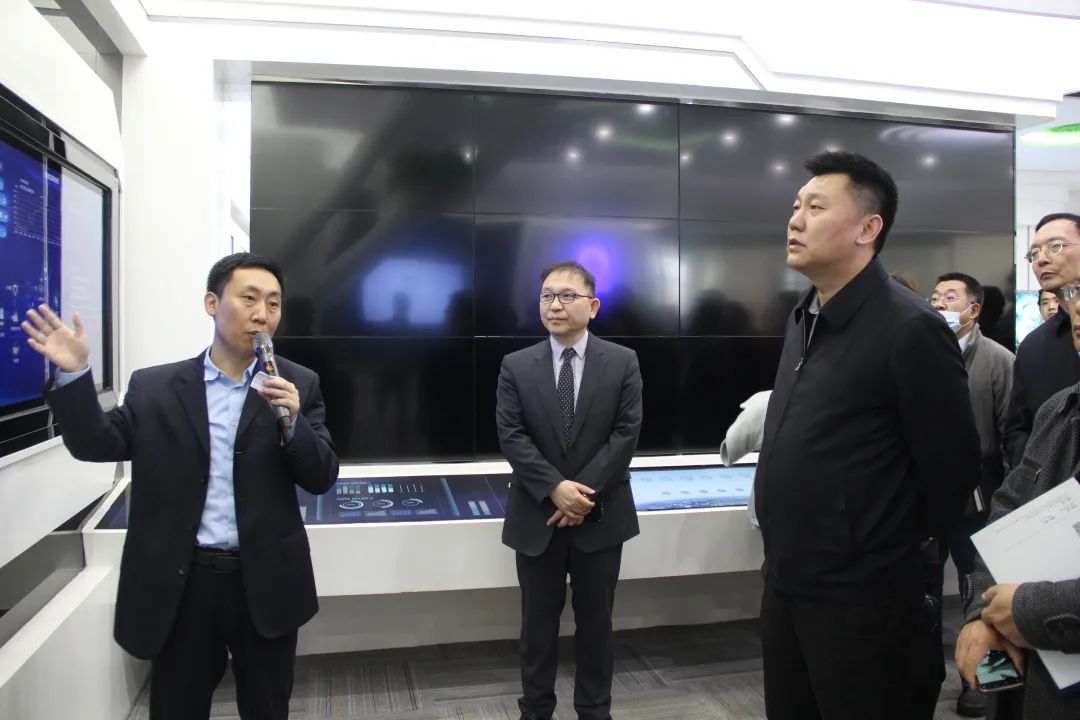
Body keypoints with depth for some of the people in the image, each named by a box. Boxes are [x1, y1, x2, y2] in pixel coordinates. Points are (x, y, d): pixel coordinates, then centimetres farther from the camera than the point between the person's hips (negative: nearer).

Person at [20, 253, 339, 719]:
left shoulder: (298, 385, -1)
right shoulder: (154, 387, 2)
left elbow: (321, 479, -4)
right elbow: (97, 445, 2)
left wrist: (292, 422, -23)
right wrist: (73, 374, -12)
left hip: (264, 584, 0)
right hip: (179, 585, 1)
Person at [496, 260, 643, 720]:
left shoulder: (622, 362, -1)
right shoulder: (516, 367, 1)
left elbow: (627, 432, -7)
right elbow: (511, 436, -7)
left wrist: (586, 492, -15)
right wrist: (555, 488, -19)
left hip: (601, 516, 0)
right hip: (538, 517, 0)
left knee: (596, 622, 13)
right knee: (538, 623, 12)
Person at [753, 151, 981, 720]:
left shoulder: (909, 329, -18)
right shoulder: (804, 317, 8)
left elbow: (951, 463, -14)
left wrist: (897, 547, 0)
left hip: (859, 596, -7)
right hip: (783, 582, 8)